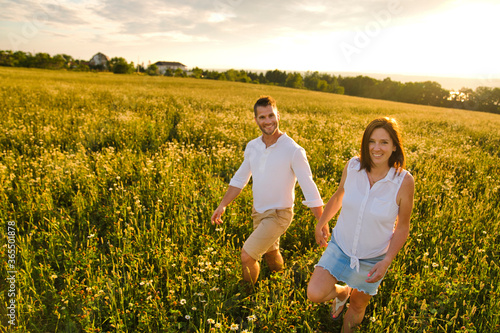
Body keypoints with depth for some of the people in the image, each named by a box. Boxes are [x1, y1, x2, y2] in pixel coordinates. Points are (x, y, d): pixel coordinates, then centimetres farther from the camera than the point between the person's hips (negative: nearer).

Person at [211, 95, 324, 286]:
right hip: (258, 212, 6)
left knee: (247, 255, -9)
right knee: (270, 252, 25)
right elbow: (240, 179, 10)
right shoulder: (252, 146, -3)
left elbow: (310, 191, -19)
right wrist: (222, 205, 5)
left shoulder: (293, 151, -22)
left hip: (279, 215, -6)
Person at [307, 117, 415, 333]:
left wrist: (387, 260, -17)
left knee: (358, 307, 18)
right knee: (314, 294, -12)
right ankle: (342, 292, 24)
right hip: (339, 247, 1)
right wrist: (321, 222, 10)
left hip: (373, 259, -1)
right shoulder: (352, 167, -14)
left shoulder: (404, 181, -20)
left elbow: (402, 226, -8)